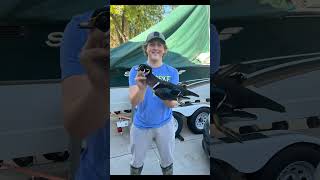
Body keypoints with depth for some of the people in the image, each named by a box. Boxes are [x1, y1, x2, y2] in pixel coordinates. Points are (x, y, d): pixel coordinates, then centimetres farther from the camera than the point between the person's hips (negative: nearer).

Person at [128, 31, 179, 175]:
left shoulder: (172, 72, -7)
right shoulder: (136, 71, -9)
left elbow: (173, 104, -14)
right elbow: (133, 102, -19)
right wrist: (142, 88, -40)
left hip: (164, 125, 1)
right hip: (140, 125, 0)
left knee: (167, 162, 17)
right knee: (136, 162, 18)